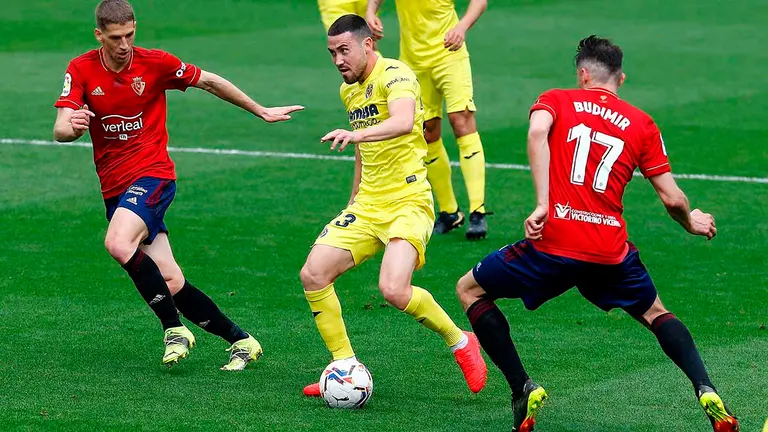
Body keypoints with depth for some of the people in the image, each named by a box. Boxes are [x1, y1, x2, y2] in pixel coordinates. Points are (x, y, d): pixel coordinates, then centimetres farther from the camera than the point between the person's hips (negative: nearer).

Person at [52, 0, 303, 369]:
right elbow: (61, 129, -13)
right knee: (170, 283, -1)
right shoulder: (80, 70, -3)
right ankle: (240, 341, 13)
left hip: (153, 173, -3)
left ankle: (174, 327, -19)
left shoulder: (155, 63, -6)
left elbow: (210, 82, 8)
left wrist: (261, 111, 15)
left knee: (118, 243, -31)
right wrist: (70, 127, -38)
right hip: (114, 186, 3)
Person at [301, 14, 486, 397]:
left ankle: (459, 341, -1)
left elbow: (403, 122, -35)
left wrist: (357, 134, -50)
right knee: (313, 275, -7)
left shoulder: (395, 75, -13)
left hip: (408, 203, -8)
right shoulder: (349, 91, 15)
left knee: (393, 290, -27)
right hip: (367, 205, 8)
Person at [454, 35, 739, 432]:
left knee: (470, 290, 19)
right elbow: (672, 199, 10)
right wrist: (691, 223, 33)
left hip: (554, 242, -3)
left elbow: (537, 131, -15)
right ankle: (706, 392, 6)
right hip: (611, 251, 3)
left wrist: (542, 204, -18)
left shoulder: (555, 100, 10)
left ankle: (522, 390, 6)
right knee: (655, 314, 28)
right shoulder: (642, 124, 13)